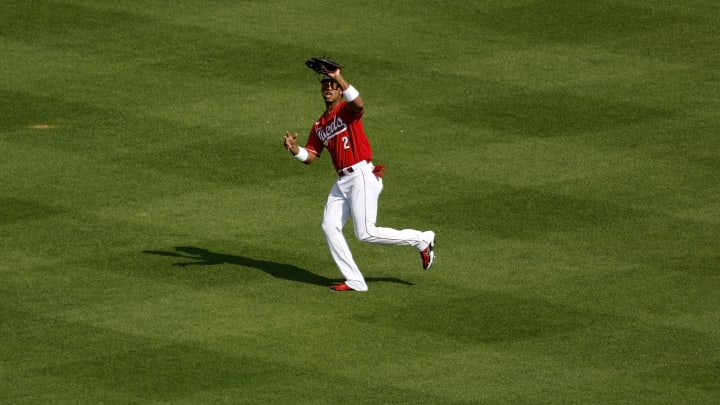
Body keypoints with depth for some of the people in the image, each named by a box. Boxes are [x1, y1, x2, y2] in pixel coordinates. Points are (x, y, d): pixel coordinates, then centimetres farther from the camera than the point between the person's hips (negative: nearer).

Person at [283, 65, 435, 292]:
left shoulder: (347, 110, -4)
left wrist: (339, 79, -37)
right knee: (329, 227, -1)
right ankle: (354, 282, 3)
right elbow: (309, 156, 16)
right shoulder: (319, 125, 18)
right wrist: (294, 149, -5)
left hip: (362, 176, -8)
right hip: (343, 181, 8)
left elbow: (359, 104, -30)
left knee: (366, 234, -12)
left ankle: (421, 240, 5)